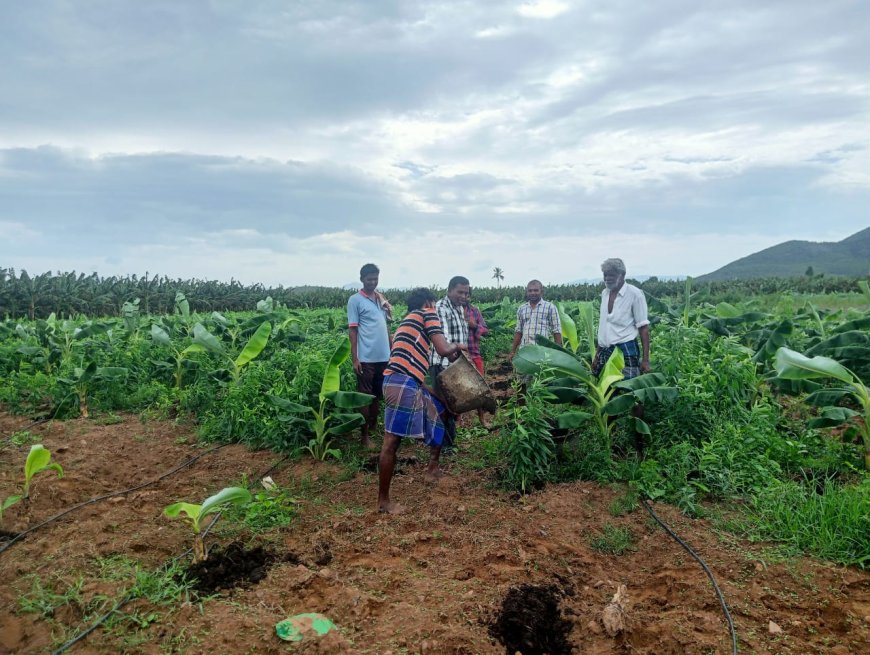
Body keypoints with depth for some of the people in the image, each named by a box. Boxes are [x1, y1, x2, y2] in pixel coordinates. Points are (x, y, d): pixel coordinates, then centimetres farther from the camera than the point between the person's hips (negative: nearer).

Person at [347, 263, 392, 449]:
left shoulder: (381, 298, 12)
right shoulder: (355, 300, -5)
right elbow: (352, 330, -8)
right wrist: (354, 358, -12)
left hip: (384, 356, 6)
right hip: (366, 358, -6)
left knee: (377, 395, 15)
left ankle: (374, 427, 28)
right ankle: (365, 435, 10)